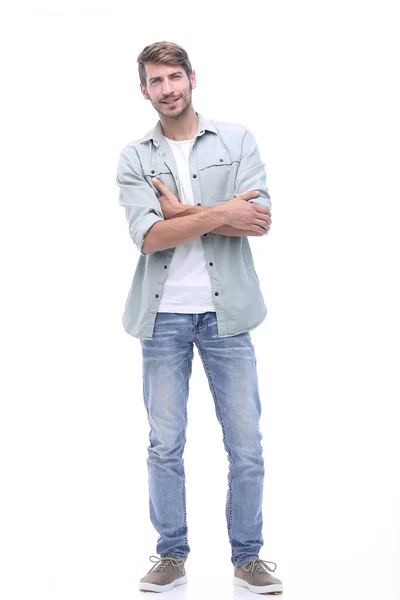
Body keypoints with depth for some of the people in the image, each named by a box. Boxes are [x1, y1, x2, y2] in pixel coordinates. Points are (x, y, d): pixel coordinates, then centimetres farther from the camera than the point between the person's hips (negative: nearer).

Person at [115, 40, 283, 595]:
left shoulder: (237, 140, 4)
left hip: (224, 310, 0)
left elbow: (258, 220, -9)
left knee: (246, 445, 4)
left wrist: (184, 211, -12)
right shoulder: (134, 158, 4)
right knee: (165, 446, 7)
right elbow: (149, 236, -11)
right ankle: (172, 555, 22)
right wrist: (219, 213, -14)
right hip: (163, 315, 0)